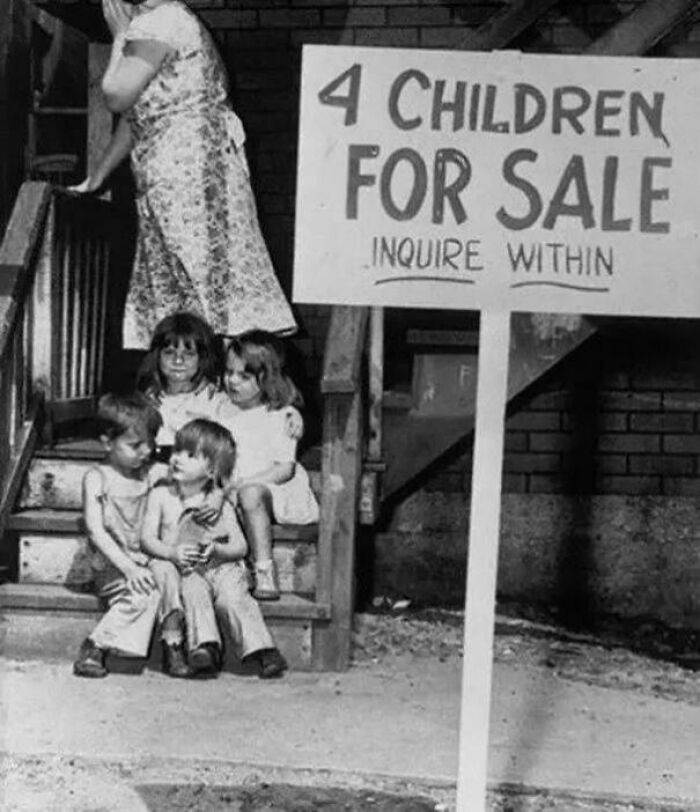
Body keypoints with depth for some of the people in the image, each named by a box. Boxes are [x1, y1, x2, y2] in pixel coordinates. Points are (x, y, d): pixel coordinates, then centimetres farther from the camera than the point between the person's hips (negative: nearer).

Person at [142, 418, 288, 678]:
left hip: (220, 567, 0)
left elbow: (240, 546, 4)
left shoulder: (220, 505, 8)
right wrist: (173, 553, -19)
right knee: (194, 590, -32)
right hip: (184, 570, 0)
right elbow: (148, 539, 0)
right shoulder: (161, 495, 8)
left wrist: (218, 550, -18)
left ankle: (261, 649, -29)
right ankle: (205, 647, -41)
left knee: (233, 595, -27)